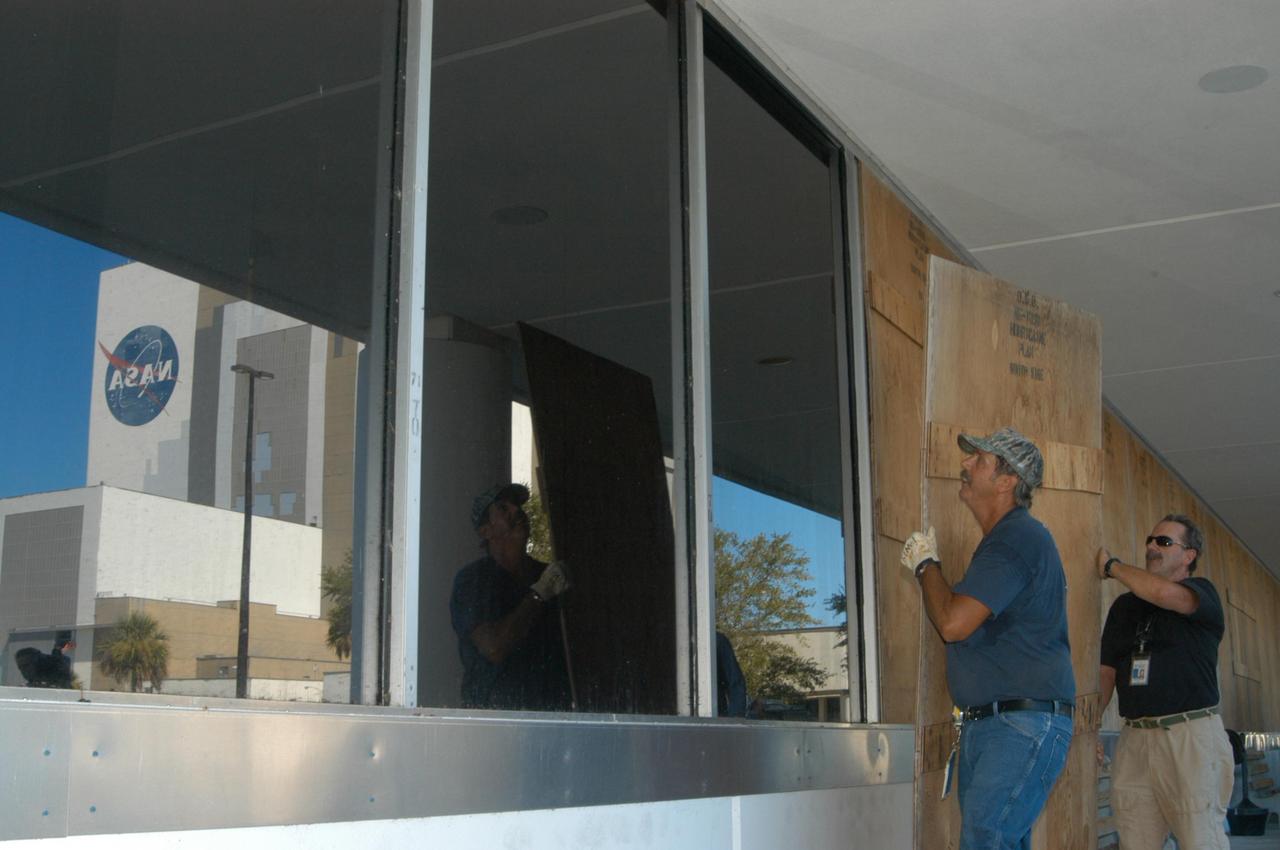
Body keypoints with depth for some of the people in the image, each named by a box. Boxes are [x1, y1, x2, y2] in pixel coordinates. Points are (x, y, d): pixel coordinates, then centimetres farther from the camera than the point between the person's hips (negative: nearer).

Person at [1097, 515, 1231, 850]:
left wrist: (1111, 565, -6)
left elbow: (1163, 592, -22)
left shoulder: (1202, 593, 2)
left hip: (1191, 734, -5)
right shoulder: (1124, 605, 19)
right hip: (1134, 740, 5)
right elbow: (1107, 671, 17)